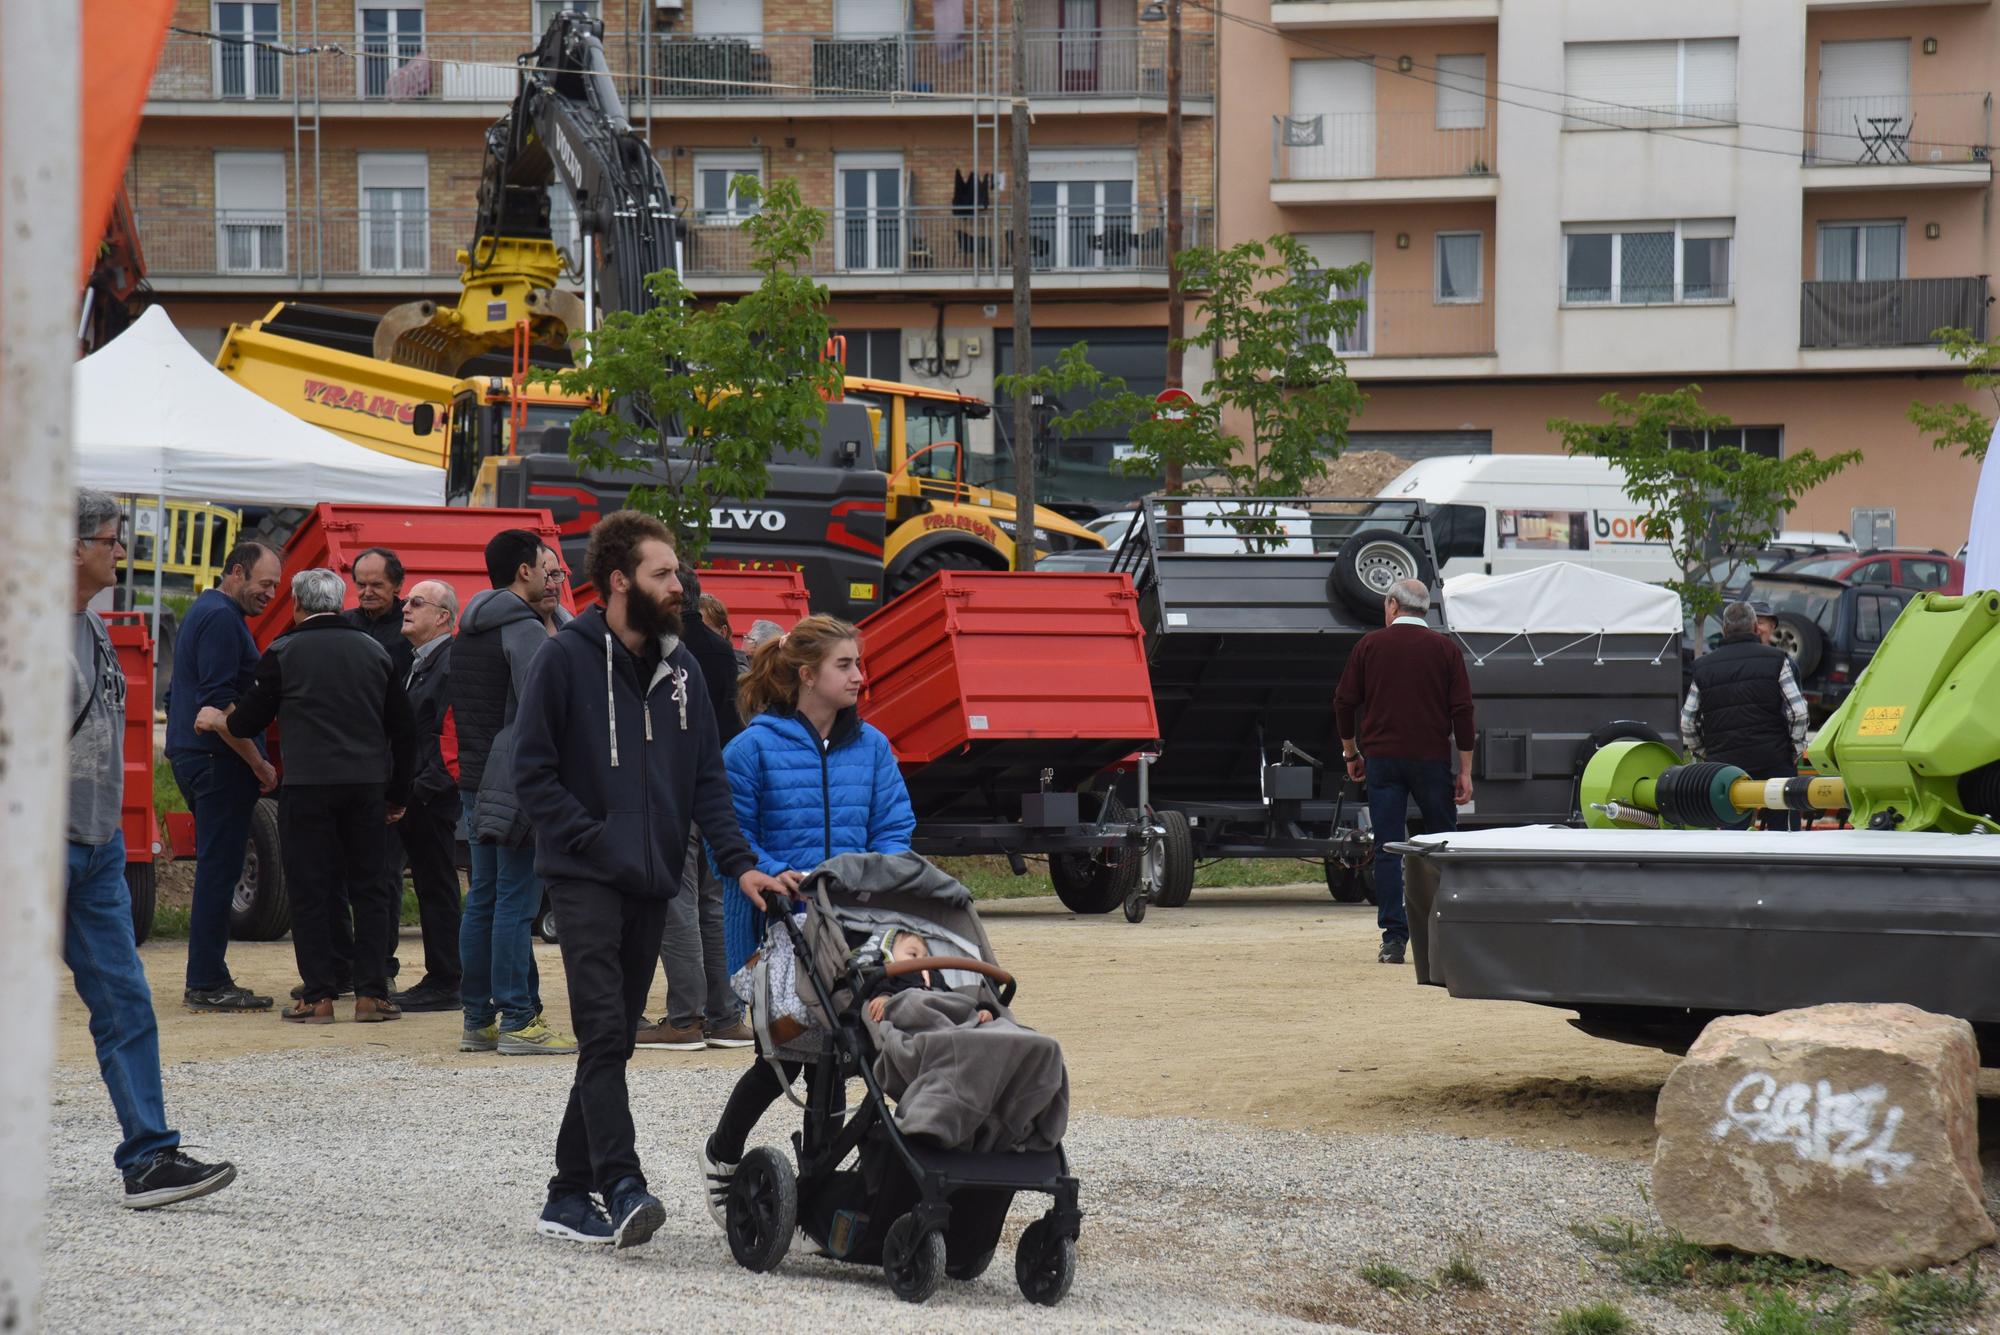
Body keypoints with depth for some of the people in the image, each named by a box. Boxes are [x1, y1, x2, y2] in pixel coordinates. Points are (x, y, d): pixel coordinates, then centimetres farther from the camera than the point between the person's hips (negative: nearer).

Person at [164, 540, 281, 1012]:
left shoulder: (204, 612, 20)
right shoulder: (222, 619, -13)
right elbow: (219, 702, -21)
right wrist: (259, 763, -17)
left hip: (194, 758, 11)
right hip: (220, 761, -11)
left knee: (217, 868, 12)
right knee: (219, 869, -9)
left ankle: (207, 980, 14)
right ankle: (206, 984, -8)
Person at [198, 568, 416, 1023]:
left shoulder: (283, 652, -1)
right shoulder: (374, 651, 11)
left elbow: (250, 721, 5)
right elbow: (403, 730, 13)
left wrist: (219, 720, 27)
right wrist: (397, 795, 21)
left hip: (308, 785, -3)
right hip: (367, 784, 3)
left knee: (309, 889, 2)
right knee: (369, 888, 8)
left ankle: (318, 996, 0)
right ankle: (372, 994, 4)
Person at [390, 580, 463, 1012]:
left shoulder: (451, 664, -13)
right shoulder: (419, 664, 19)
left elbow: (452, 737, -20)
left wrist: (422, 789, -21)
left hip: (434, 797, -10)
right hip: (416, 797, 10)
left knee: (437, 887, -6)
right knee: (430, 888, 12)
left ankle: (444, 984, -2)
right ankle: (439, 980, 17)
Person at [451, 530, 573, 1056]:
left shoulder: (466, 633, 17)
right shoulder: (525, 630, -13)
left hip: (476, 783, 9)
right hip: (516, 785, -9)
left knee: (481, 901, 12)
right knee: (516, 904, -7)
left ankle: (476, 1020, 15)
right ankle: (517, 1022, -7)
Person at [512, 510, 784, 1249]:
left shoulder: (680, 667, 11)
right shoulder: (566, 658, -5)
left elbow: (707, 776, 10)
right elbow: (532, 771, -5)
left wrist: (739, 862, -2)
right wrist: (592, 837, -13)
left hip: (652, 882, 6)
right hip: (585, 878, -6)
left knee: (612, 1041, 8)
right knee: (604, 1033, -17)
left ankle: (569, 1196, 15)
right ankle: (622, 1187, -23)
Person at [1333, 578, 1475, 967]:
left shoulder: (1370, 646, 4)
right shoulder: (1445, 649, 4)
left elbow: (1344, 702, 4)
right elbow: (1462, 710, -1)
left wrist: (1351, 753, 18)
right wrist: (1465, 771, 1)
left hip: (1382, 759, 0)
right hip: (1431, 759, 0)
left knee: (1387, 848, 1)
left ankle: (1394, 938, -5)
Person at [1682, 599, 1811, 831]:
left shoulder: (1704, 667, 8)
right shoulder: (1776, 660, 1)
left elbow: (1687, 723, 8)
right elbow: (1798, 712, -6)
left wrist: (1702, 753, 21)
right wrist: (1796, 750, 7)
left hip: (1724, 764, 2)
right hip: (1774, 760, -2)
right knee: (1782, 828, 2)